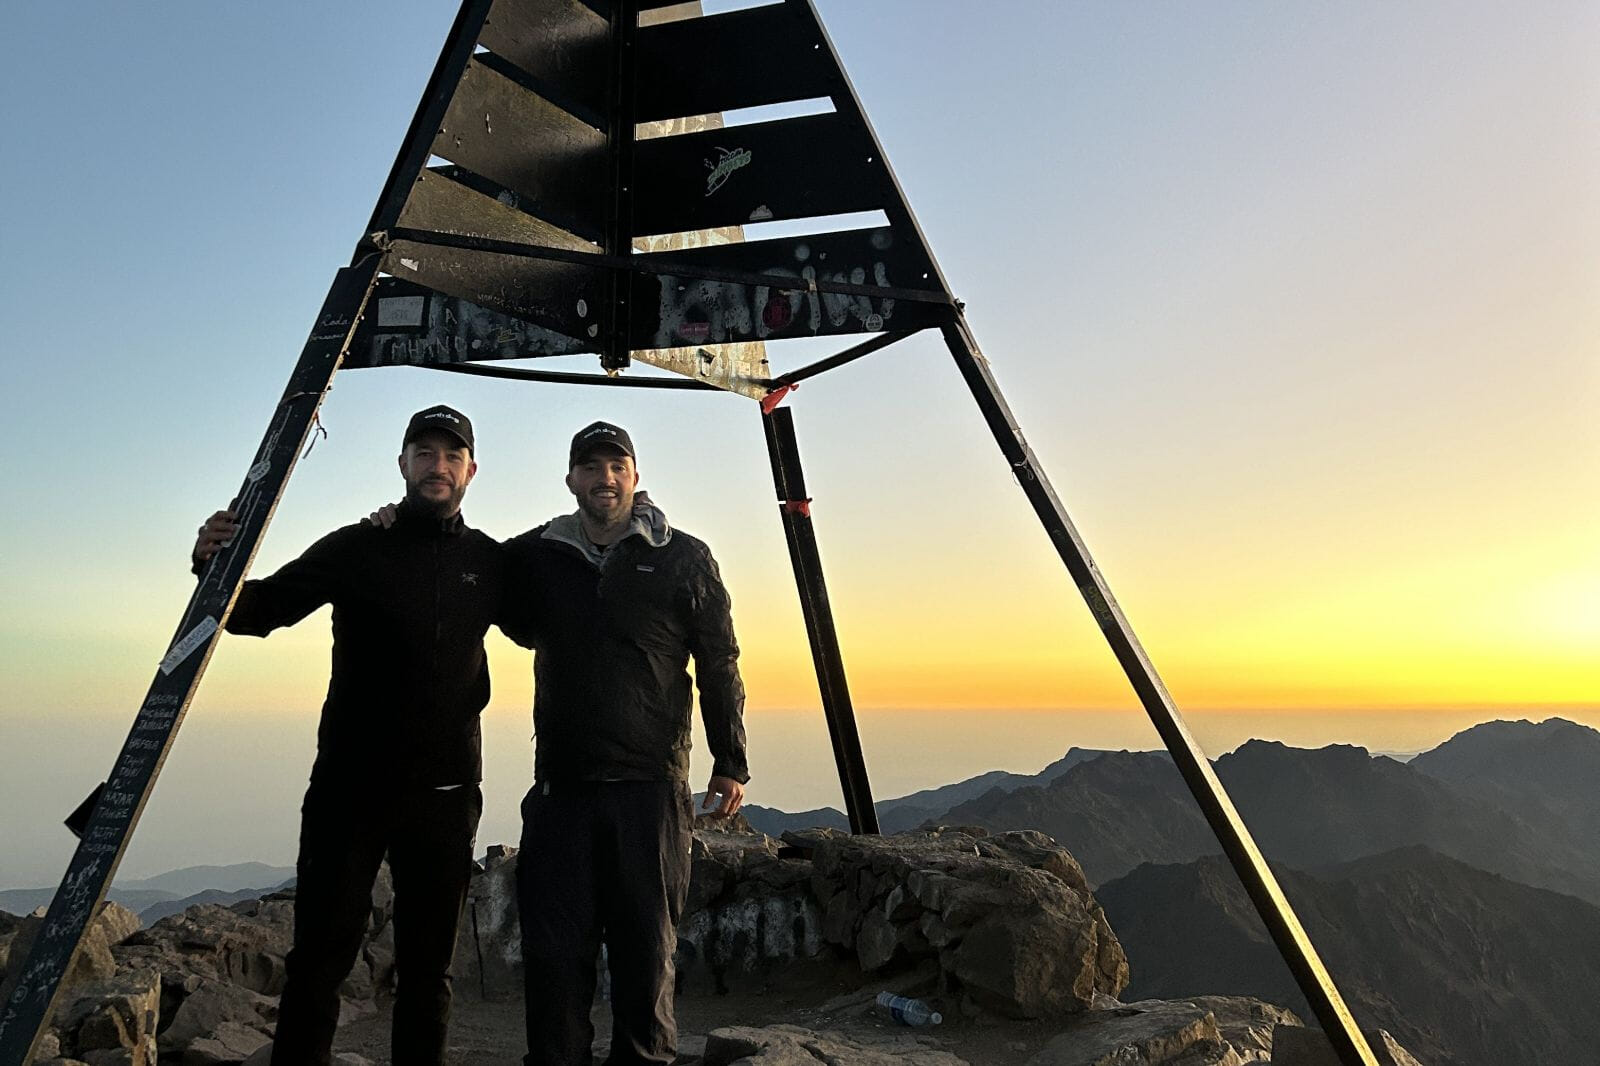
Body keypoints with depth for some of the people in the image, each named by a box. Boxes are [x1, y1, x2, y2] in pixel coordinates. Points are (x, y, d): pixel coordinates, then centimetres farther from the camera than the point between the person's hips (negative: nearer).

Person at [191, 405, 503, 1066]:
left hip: (446, 791, 2)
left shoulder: (489, 562, 7)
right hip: (351, 783, -1)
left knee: (428, 967, 11)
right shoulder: (356, 548, 1)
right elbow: (262, 611, -4)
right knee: (320, 956, 2)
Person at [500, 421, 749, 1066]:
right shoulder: (535, 556, 8)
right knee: (555, 946, 6)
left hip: (651, 785, -2)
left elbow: (720, 666, 5)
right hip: (560, 784, 2)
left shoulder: (684, 559, 3)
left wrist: (730, 763, 3)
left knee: (646, 947, 6)